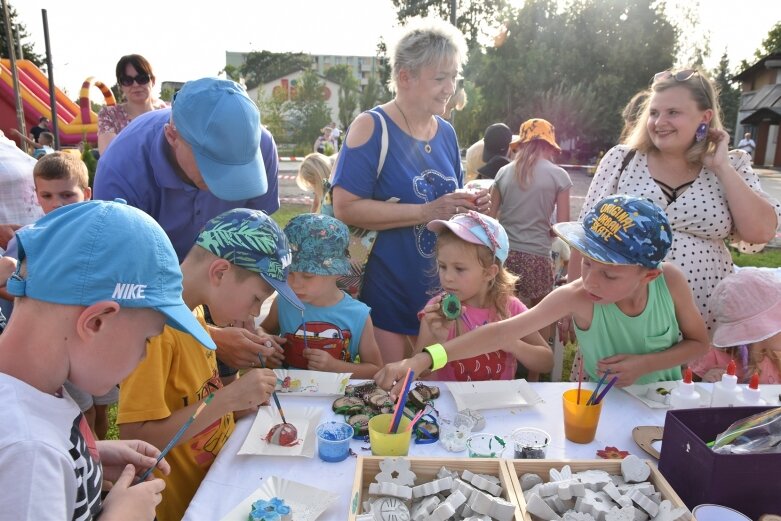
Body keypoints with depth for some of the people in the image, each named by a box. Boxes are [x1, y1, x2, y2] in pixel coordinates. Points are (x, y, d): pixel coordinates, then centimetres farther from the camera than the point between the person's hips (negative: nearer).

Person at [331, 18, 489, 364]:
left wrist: (469, 205, -5)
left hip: (439, 292, 7)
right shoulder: (371, 127, -13)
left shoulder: (446, 132, 7)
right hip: (387, 293, -6)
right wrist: (426, 212, -25)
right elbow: (345, 208, -22)